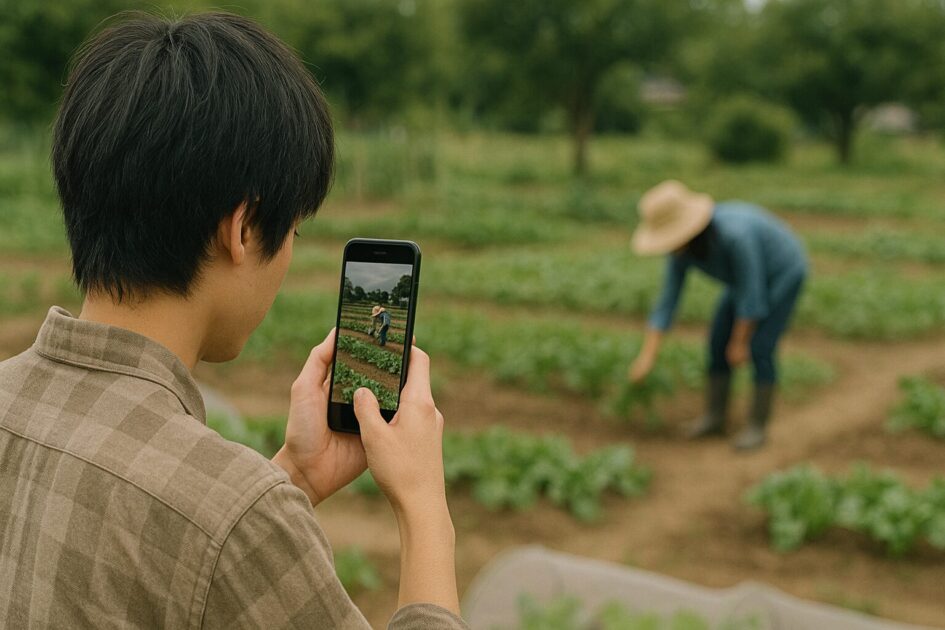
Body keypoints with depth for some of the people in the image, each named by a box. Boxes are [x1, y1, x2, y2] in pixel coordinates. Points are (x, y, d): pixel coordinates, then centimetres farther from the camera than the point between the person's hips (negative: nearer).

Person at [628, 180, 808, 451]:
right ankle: (715, 416, 17)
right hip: (752, 275, 7)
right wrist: (646, 356, -17)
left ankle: (757, 425, 5)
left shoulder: (734, 234, -44)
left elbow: (750, 293, -33)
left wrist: (740, 343, -22)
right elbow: (667, 301, -14)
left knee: (760, 348, -11)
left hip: (783, 273, -7)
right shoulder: (681, 246, -19)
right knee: (718, 341, 2)